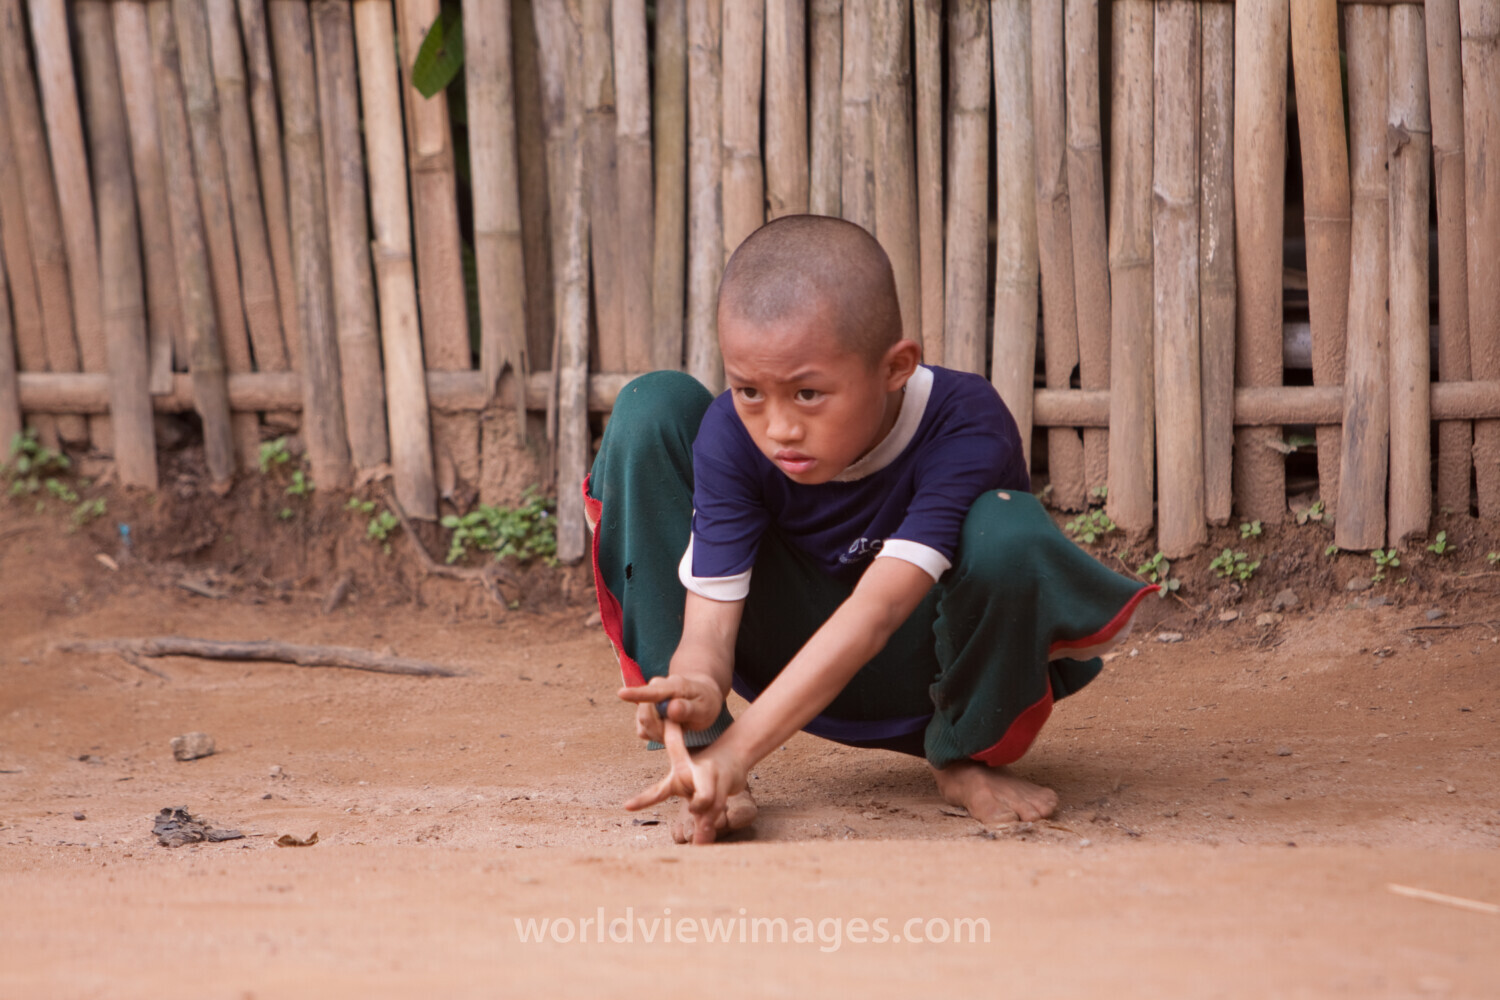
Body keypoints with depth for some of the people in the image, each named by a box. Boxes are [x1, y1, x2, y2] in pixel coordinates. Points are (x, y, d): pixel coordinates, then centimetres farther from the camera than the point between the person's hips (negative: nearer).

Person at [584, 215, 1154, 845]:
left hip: (923, 666, -2)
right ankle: (694, 758, -16)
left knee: (1007, 533, -38)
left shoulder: (964, 426, -32)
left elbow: (876, 612, -41)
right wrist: (697, 688, -53)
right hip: (799, 654, 2)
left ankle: (967, 754, -5)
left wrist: (740, 748, -50)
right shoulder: (732, 435, -23)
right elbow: (708, 624, -27)